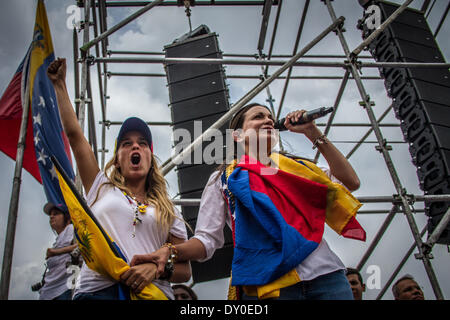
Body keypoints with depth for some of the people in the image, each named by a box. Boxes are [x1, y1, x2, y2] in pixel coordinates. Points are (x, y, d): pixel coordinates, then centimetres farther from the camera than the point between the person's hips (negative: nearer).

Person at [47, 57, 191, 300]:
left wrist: (158, 268, -7)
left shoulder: (167, 211, 19)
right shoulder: (102, 188, 20)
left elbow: (184, 270, 14)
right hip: (97, 289, 0)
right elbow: (74, 134, 18)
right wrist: (59, 85, 24)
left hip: (153, 292, 0)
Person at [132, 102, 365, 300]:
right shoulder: (223, 179, 13)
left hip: (325, 275, 3)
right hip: (267, 284, -3)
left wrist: (313, 133, 14)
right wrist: (170, 252, -15)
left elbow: (350, 182, 16)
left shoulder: (295, 167, 22)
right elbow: (207, 239, 7)